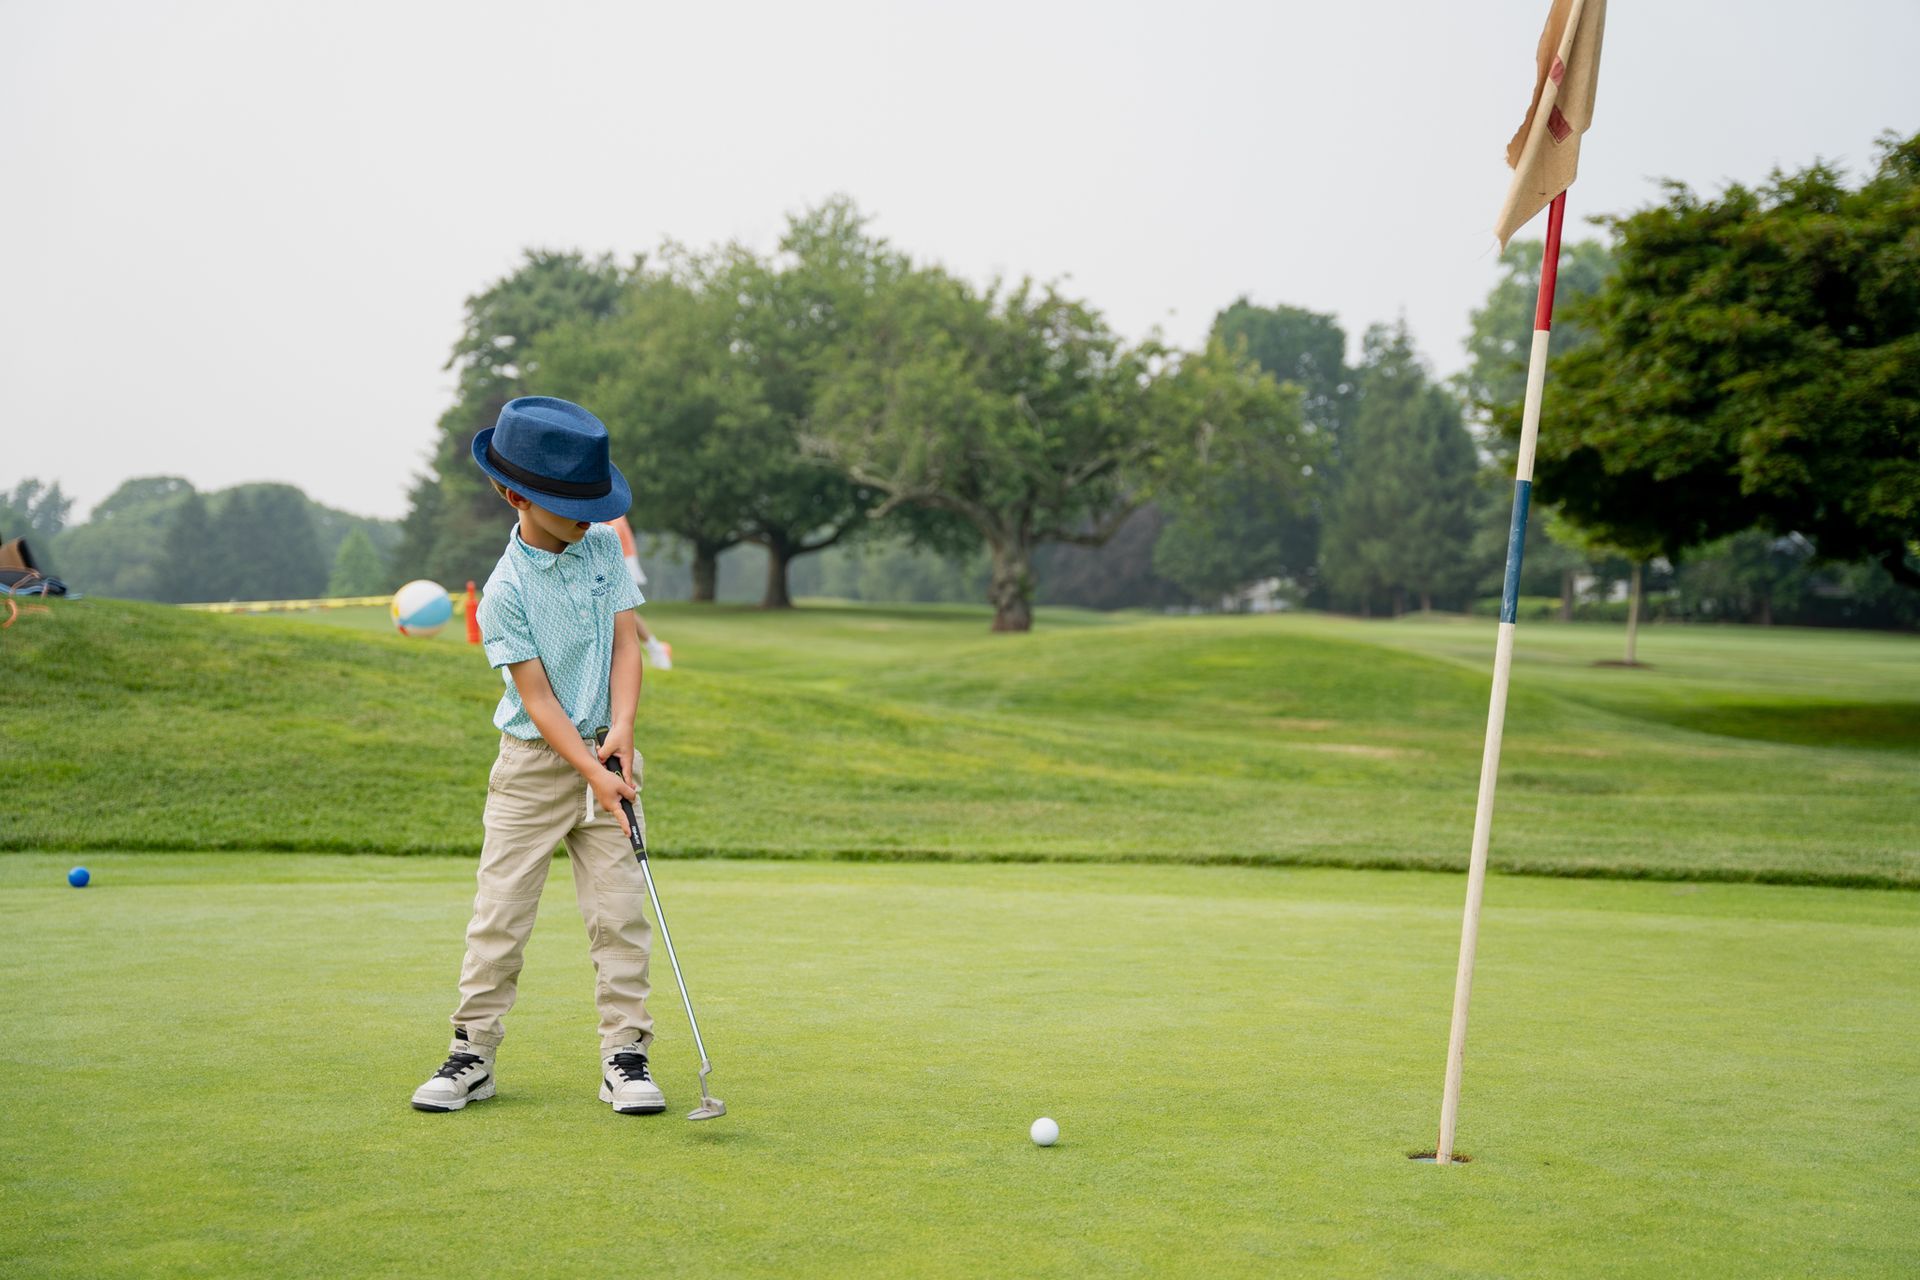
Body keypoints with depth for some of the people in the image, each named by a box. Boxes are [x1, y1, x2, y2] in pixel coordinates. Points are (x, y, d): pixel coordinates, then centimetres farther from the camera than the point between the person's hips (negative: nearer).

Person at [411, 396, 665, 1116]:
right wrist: (593, 774, -22)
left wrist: (622, 731, -16)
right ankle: (473, 1053, 10)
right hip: (533, 763, -3)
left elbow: (625, 642, -2)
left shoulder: (605, 549, 0)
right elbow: (537, 696, -15)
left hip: (604, 754, 4)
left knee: (619, 909, 0)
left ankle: (625, 1056, 4)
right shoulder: (506, 592, -13)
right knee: (501, 910, 0)